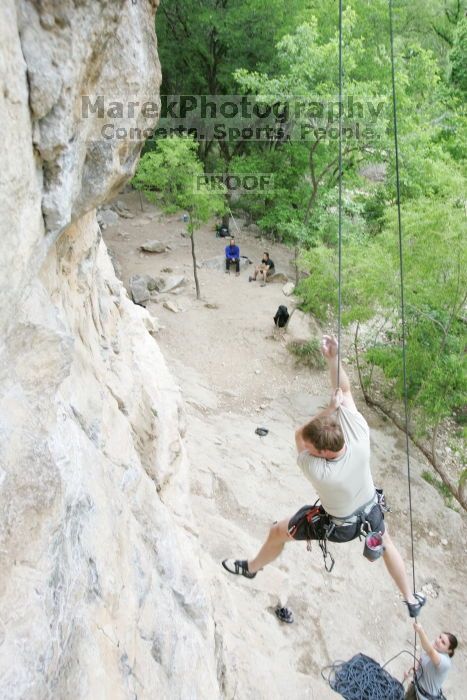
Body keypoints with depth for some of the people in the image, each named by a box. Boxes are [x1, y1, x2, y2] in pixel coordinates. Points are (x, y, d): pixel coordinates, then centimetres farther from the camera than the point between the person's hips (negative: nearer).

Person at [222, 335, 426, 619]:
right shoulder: (360, 437, -36)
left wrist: (331, 408, -30)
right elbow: (345, 389, -29)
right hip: (371, 509, 4)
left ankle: (251, 568, 47)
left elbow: (298, 435, -25)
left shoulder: (316, 470, -43)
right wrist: (333, 357, -38)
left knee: (278, 532, 18)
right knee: (387, 543, 35)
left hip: (337, 525, -3)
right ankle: (412, 600, 53)